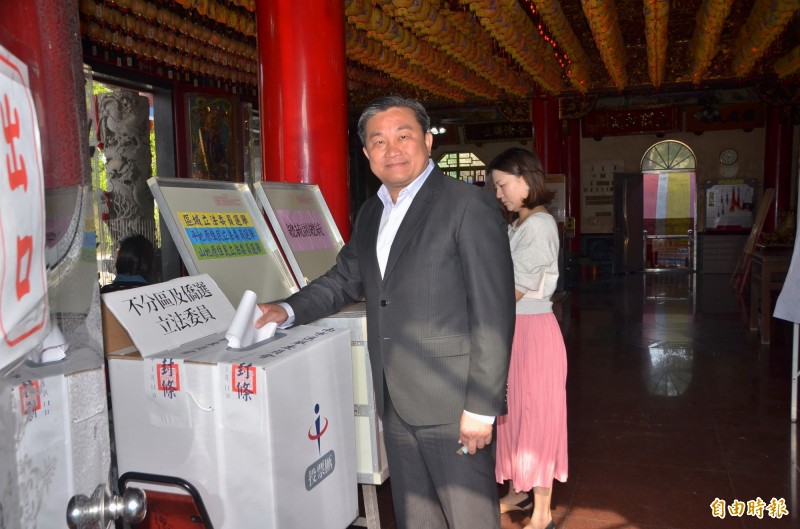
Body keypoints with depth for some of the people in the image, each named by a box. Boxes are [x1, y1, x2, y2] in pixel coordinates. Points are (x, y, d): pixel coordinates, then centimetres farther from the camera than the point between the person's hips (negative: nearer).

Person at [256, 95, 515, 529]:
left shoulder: (469, 206, -12)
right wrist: (289, 311, 6)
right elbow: (344, 279, 22)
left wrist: (481, 408, -18)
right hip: (396, 402, 7)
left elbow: (494, 313, -16)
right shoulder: (371, 214, 12)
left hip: (451, 402, -7)